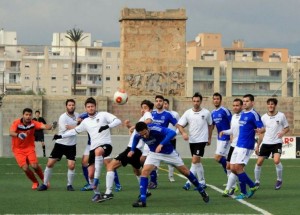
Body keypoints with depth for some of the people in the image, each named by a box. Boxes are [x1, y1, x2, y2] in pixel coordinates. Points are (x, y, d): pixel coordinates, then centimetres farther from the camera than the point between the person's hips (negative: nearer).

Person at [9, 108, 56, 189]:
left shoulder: (33, 123, -12)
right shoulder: (16, 123, -16)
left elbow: (44, 126, -27)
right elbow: (11, 133, -32)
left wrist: (51, 126, -49)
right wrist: (18, 135, -54)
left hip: (30, 148, 1)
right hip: (18, 149, -1)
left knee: (34, 165, -16)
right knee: (25, 168, -12)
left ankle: (44, 180, 11)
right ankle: (35, 182, 14)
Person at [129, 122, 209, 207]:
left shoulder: (155, 129, -37)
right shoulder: (138, 134, -19)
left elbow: (172, 133, -49)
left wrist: (161, 144, -56)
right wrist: (132, 150, 2)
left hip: (169, 152, -3)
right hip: (154, 153, 3)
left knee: (184, 171, 8)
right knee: (144, 171, -18)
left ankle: (202, 191, 27)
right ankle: (142, 200, -16)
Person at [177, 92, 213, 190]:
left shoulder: (206, 113, -3)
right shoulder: (188, 113, 0)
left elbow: (210, 125, 10)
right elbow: (180, 125, 1)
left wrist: (209, 138, 13)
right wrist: (183, 133, -19)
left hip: (201, 140, -4)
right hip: (192, 140, 4)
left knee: (195, 160, -14)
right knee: (197, 161, 11)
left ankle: (189, 182, -15)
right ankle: (202, 182, 21)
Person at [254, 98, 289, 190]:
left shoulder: (281, 116, -4)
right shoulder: (264, 117, 3)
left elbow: (287, 128, 6)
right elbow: (262, 133, 11)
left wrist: (283, 132, -18)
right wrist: (257, 146, 11)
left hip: (277, 142, -3)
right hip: (266, 143, 3)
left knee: (276, 160, -23)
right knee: (259, 162, -1)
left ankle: (279, 180, -1)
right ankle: (257, 182, 18)